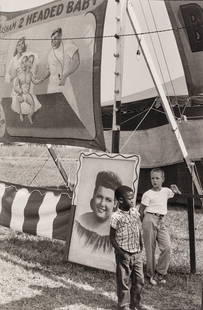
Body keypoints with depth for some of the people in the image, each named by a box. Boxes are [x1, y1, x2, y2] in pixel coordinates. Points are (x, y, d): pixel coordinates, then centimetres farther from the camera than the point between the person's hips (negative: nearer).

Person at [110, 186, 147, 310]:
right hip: (124, 255, -5)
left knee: (139, 280, 12)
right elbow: (112, 238, -9)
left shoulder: (135, 211, 3)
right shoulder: (116, 217, -15)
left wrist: (141, 246, 9)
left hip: (137, 254, 6)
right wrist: (120, 252, -15)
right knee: (124, 281, 6)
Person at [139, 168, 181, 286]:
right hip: (150, 219, -4)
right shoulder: (147, 194, -4)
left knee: (167, 247, -9)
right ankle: (151, 274, 15)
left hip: (162, 221, 4)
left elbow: (180, 196, 25)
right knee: (150, 248, 1)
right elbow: (141, 210, 2)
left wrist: (176, 191, 4)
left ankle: (160, 273, 5)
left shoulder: (166, 191, 10)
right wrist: (144, 222, 2)